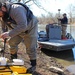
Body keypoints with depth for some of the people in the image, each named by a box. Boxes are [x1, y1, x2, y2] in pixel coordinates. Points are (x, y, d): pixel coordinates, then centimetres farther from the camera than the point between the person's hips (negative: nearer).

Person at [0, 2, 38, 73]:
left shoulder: (16, 9, -38)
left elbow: (23, 26, -46)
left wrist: (9, 34, -48)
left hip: (30, 28, -7)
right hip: (19, 29, 7)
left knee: (30, 47, -6)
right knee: (12, 42, 3)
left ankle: (33, 65, 10)